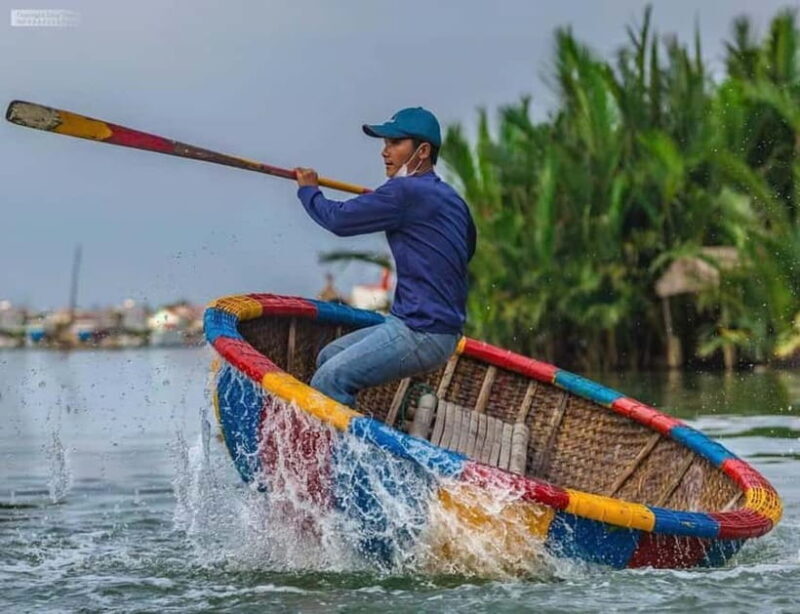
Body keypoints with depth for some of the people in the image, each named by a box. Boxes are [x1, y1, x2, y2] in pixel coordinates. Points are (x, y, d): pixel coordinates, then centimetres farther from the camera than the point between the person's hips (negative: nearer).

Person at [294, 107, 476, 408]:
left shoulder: (406, 192, -15)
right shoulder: (450, 198, 13)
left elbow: (339, 219, -9)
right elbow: (467, 250, 30)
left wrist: (308, 190, 12)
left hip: (423, 333, -11)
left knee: (328, 381, -19)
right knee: (329, 358, 17)